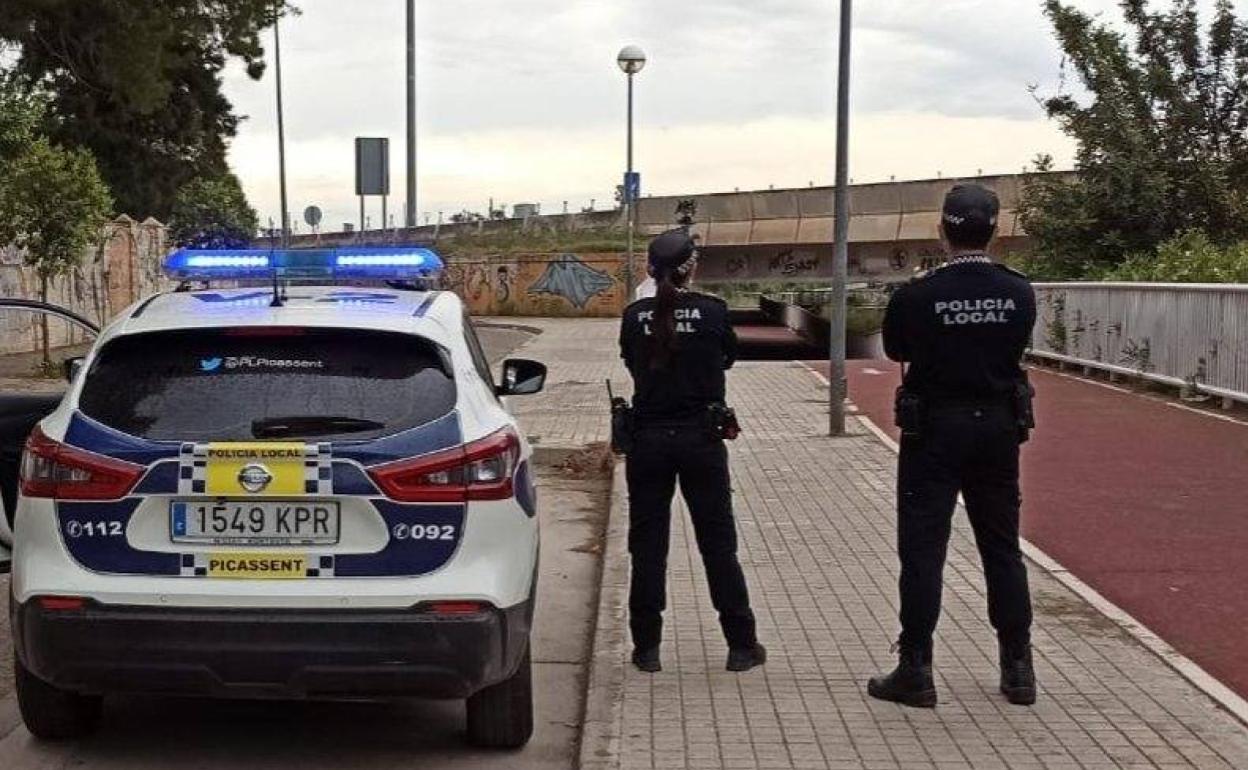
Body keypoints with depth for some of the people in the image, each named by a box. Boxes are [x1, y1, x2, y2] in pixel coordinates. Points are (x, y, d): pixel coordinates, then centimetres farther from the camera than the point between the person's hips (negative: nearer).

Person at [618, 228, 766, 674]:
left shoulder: (635, 316, -3)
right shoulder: (712, 311, -8)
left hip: (648, 437, 1)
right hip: (700, 437, -1)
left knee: (647, 542, 9)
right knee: (717, 541, 8)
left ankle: (647, 646, 12)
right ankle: (741, 645, 14)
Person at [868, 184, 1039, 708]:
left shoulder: (916, 296, -14)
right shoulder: (1019, 293, -6)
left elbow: (896, 351, 3)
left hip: (934, 429, -3)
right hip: (999, 428, 3)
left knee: (922, 549, 3)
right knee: (1002, 548, 13)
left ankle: (915, 670, 5)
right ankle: (1018, 669, 19)